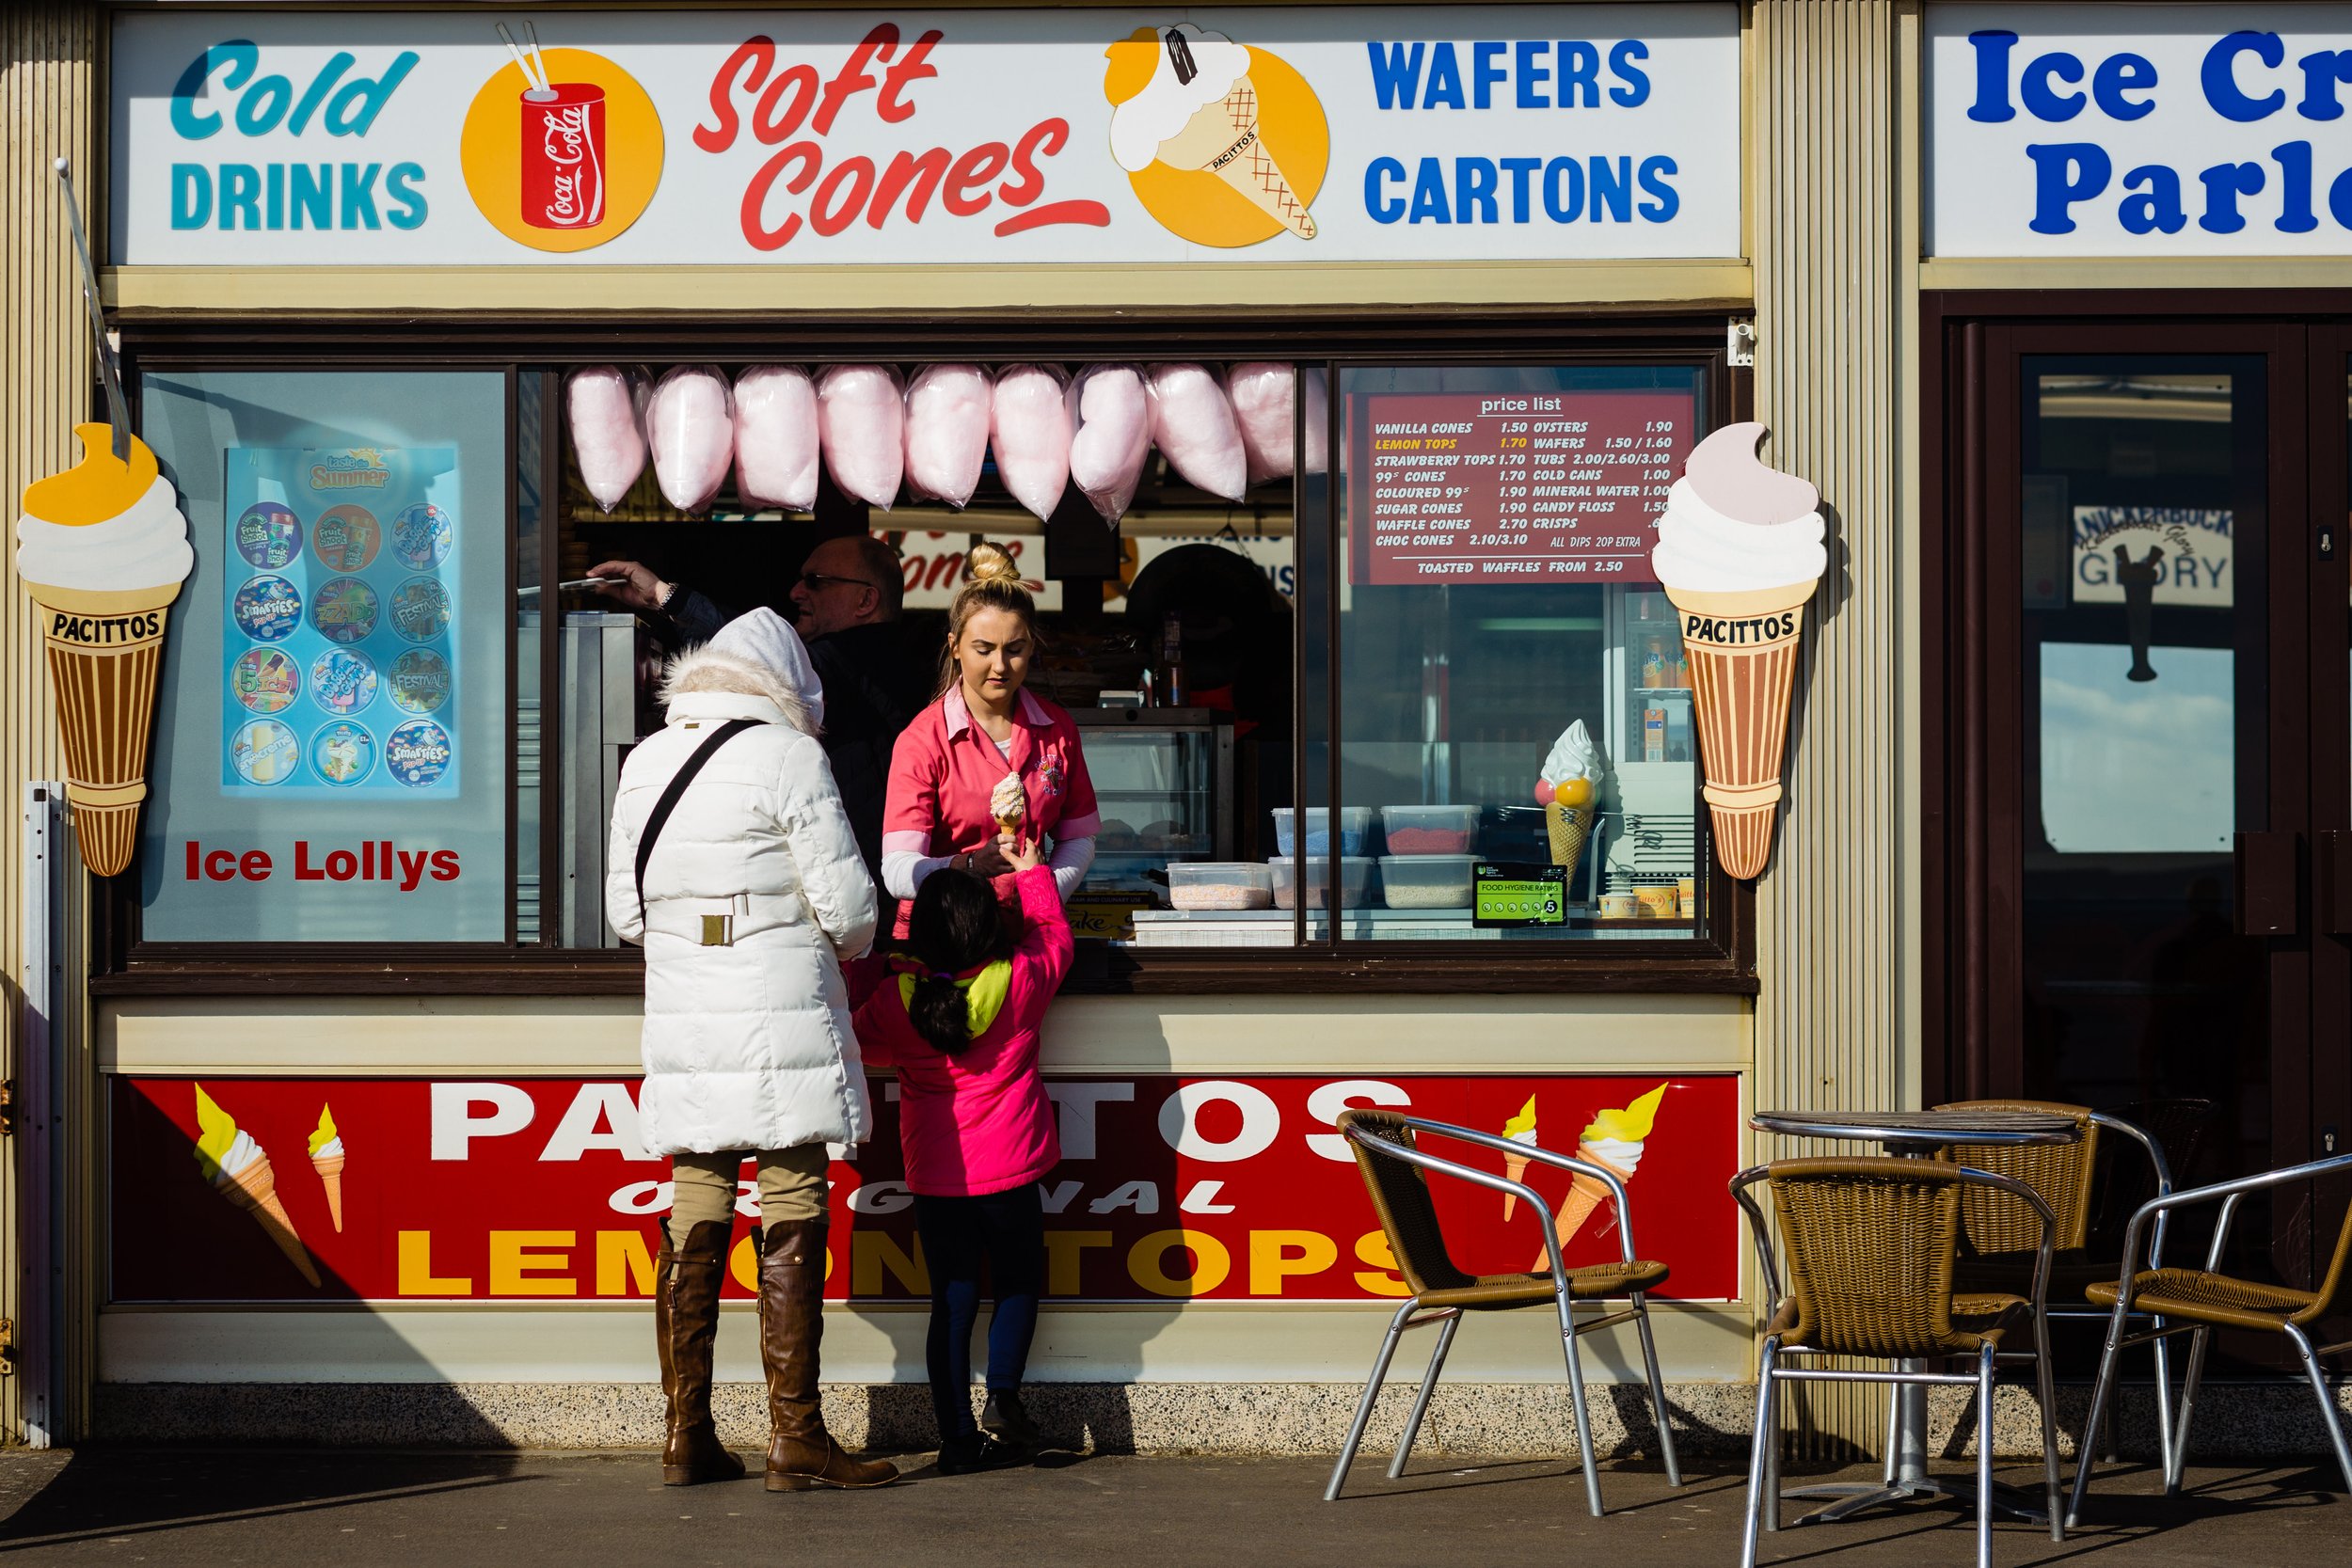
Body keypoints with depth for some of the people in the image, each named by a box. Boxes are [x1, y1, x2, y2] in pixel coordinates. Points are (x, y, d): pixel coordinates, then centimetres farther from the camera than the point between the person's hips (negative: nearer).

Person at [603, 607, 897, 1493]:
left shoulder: (645, 762, 11)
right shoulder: (788, 757, -8)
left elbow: (625, 910, 14)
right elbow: (848, 905, -9)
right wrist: (846, 942, 13)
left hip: (681, 1022, 6)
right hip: (780, 1021, -6)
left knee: (695, 1225, 10)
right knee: (791, 1227, -1)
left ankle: (686, 1437, 12)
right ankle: (795, 1438, 0)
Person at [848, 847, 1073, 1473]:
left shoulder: (893, 996, -7)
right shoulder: (1019, 979, -9)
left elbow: (866, 1045, 13)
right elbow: (1054, 934, 13)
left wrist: (865, 981, 22)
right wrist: (1031, 870, 23)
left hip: (934, 1176, 1)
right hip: (1007, 1169, -1)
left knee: (952, 1302, 7)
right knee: (1018, 1285, 18)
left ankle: (957, 1437, 4)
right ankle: (1002, 1402, 3)